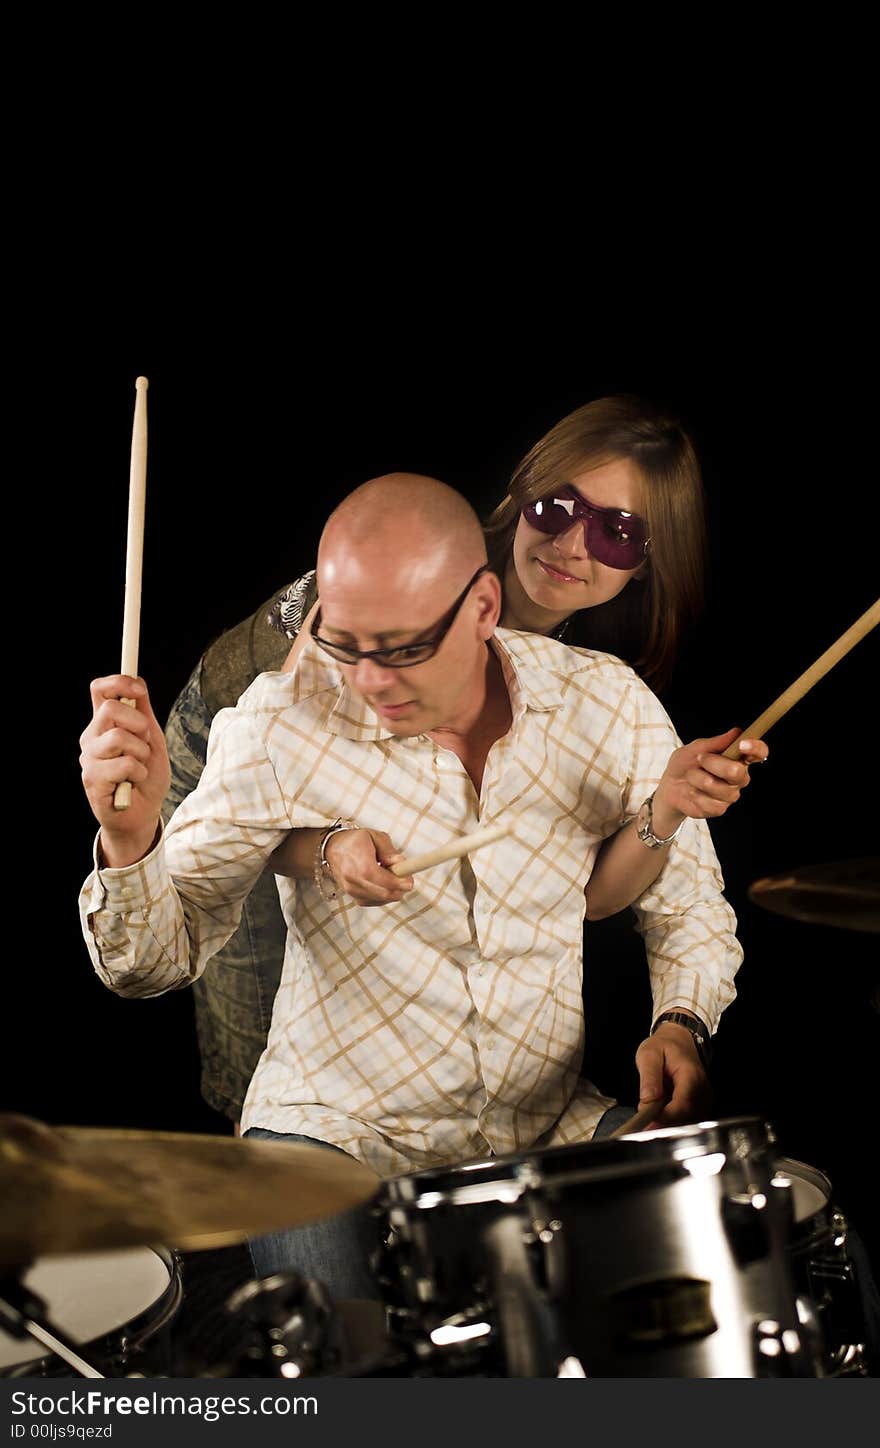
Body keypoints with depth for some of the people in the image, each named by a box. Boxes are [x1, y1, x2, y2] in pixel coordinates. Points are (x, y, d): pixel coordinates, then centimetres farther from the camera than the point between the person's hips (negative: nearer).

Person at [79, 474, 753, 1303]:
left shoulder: (609, 708, -6)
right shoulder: (280, 725, -13)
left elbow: (689, 910, 9)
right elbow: (157, 962, -12)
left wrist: (677, 1023, -12)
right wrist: (130, 839, -33)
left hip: (558, 1124, 3)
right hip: (338, 1133, -3)